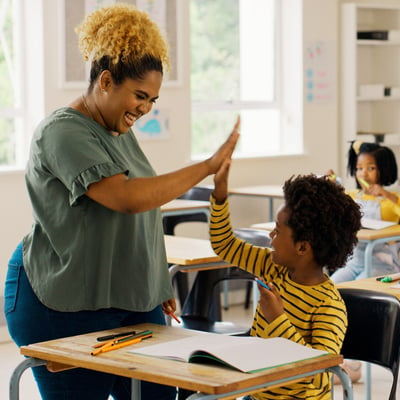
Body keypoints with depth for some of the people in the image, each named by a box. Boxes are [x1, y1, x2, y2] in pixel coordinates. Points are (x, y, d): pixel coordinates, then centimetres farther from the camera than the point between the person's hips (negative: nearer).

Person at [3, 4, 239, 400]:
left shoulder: (120, 131, 13)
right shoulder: (62, 132, -16)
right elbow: (127, 197, -29)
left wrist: (157, 285, 23)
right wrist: (208, 166, -24)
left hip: (133, 301, 8)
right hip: (67, 309, -8)